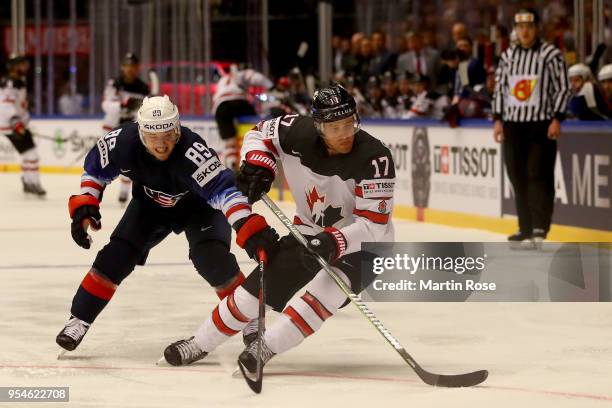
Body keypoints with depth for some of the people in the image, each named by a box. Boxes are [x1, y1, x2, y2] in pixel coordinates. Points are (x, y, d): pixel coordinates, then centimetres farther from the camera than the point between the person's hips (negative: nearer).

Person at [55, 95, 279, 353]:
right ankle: (79, 320, 5)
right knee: (117, 255, -9)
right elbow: (96, 168, -8)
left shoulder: (192, 151, -43)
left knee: (211, 256, -26)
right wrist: (84, 207, -18)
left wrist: (248, 227, -68)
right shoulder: (124, 141, -29)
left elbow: (222, 189, -54)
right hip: (150, 204, 4)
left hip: (199, 205, -4)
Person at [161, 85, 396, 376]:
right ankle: (200, 343, 22)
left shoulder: (374, 157, -29)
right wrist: (257, 164, -15)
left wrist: (334, 242, -44)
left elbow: (373, 224, -29)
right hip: (311, 232, 4)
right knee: (259, 286, 3)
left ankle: (267, 346, -24)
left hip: (363, 243, -4)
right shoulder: (299, 133, -17)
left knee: (328, 288, -33)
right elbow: (262, 132, 5)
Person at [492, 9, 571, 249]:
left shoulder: (551, 54, -4)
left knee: (538, 175, -12)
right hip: (513, 124, 5)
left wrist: (557, 119, -12)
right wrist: (498, 120, 9)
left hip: (541, 125, -5)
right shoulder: (508, 56, 11)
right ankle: (526, 229, 9)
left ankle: (540, 227, -12)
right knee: (518, 177, 4)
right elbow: (500, 89, 16)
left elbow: (563, 88, -5)